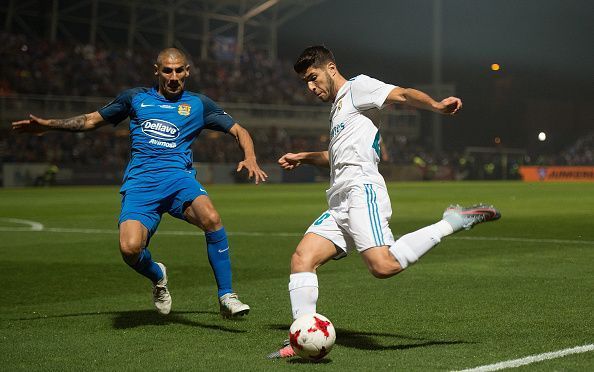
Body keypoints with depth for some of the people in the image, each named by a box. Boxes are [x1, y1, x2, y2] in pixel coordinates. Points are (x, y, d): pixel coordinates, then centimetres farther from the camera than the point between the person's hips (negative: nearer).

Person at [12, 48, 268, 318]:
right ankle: (158, 278, 11)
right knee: (130, 248, -26)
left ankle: (226, 297, -21)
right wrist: (48, 124, 22)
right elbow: (91, 120, 30)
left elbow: (238, 131, 20)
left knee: (211, 218, -34)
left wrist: (250, 159, 0)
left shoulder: (199, 104, 17)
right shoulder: (136, 98, 20)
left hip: (179, 177, 0)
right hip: (139, 183, 1)